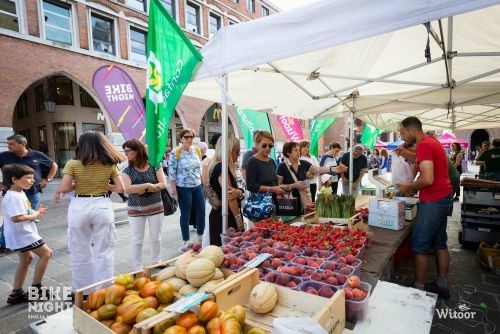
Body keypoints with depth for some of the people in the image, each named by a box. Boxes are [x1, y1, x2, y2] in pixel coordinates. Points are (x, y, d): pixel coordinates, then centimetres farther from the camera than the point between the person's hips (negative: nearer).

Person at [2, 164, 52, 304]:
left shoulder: (20, 193, 10)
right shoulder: (13, 197, -23)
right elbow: (16, 218, -31)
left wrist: (37, 212, 1)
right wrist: (35, 215, -18)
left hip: (21, 234, 11)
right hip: (22, 235, -11)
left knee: (26, 259, 20)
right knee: (46, 253, -3)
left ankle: (16, 294, 28)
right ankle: (35, 289, 7)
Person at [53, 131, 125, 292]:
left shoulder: (73, 164, -4)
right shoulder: (110, 164, 0)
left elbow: (63, 188, -10)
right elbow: (120, 188, -1)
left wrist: (76, 186, 10)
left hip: (79, 208, 0)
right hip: (103, 207, 0)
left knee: (80, 253, 16)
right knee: (104, 252, 10)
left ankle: (81, 291, 29)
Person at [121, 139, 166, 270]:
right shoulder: (127, 171, -2)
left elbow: (162, 184, -12)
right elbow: (127, 188, -15)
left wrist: (139, 189, -18)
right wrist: (147, 185, -20)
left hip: (155, 207, 0)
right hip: (135, 210, 0)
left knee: (156, 237, 12)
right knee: (137, 240, 5)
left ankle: (156, 262, 31)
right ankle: (137, 268, 18)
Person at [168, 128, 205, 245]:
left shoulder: (197, 150, 5)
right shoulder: (175, 153, -11)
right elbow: (171, 173, -11)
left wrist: (202, 183, 12)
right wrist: (174, 190, -13)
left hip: (198, 186, 6)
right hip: (183, 188, -5)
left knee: (202, 211, 11)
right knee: (185, 215, 6)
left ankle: (200, 237, 31)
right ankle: (186, 241, 21)